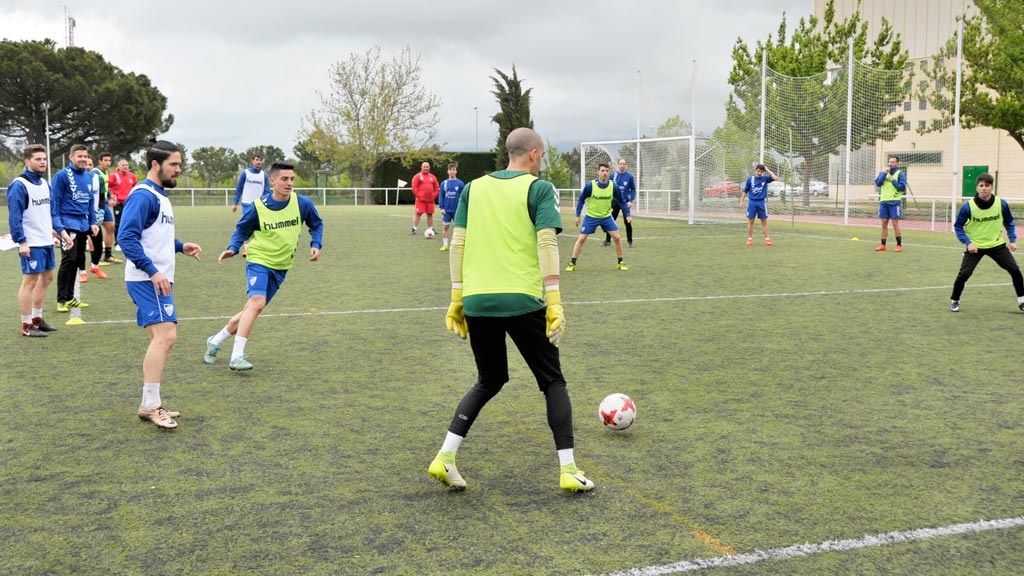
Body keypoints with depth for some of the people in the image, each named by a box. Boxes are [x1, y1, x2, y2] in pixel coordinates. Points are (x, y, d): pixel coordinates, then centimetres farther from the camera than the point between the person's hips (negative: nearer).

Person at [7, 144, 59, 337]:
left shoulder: (44, 183, 11)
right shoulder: (19, 185, -14)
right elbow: (14, 216, -16)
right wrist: (21, 242, -20)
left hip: (46, 240, 9)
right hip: (31, 244, -8)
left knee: (47, 278, 14)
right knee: (30, 281, -3)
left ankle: (37, 319, 26)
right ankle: (27, 326, 5)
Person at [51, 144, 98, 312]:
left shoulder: (89, 176, 12)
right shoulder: (62, 176, -7)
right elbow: (54, 203, -9)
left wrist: (93, 222, 10)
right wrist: (59, 228, -16)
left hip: (83, 225, 6)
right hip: (69, 224, -6)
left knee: (78, 262, 10)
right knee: (69, 260, -9)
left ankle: (70, 298, 20)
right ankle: (61, 300, 0)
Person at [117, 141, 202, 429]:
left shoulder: (159, 196, 18)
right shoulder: (143, 195, -12)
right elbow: (126, 236, -21)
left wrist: (181, 246, 11)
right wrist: (153, 271, -26)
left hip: (158, 280, 10)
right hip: (148, 281, -10)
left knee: (162, 340, 11)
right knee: (165, 336, -17)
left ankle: (149, 405, 18)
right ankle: (151, 405, -13)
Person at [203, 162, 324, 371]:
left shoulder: (303, 203, -7)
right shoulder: (257, 207, -12)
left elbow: (316, 224, 11)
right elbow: (241, 230, 5)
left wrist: (316, 245, -5)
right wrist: (233, 248, -12)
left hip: (280, 268, 4)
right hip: (259, 261, -4)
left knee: (251, 310, 9)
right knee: (257, 302, -26)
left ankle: (215, 341, 30)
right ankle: (237, 356, -22)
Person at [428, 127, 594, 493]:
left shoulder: (474, 188, 14)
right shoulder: (539, 189, 1)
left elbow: (457, 242, 10)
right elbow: (547, 243, -9)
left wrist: (457, 298, 14)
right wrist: (554, 301, -11)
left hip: (477, 300, 4)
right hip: (522, 300, -4)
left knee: (489, 381, 22)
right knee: (552, 382, 11)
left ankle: (445, 458, 10)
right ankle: (568, 470, 7)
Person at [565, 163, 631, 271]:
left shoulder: (613, 186, -13)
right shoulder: (590, 185, -19)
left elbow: (621, 201, 2)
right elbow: (581, 200, -5)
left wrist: (627, 214, -3)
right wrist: (577, 215, -6)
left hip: (606, 217, 2)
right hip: (591, 217, -2)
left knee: (617, 237, -6)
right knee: (581, 238, -4)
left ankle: (620, 263, 9)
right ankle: (572, 263, 7)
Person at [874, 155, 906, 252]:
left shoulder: (900, 174, 1)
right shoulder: (883, 172, 13)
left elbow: (902, 187, -7)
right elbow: (878, 183, -2)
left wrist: (893, 180, -9)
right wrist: (884, 173, -10)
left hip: (894, 202, -4)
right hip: (883, 201, 4)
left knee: (895, 223, -5)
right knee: (884, 223, 5)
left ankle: (899, 245, 4)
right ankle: (883, 245, 10)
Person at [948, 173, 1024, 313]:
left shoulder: (1001, 204, -10)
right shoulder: (968, 207, -17)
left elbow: (1009, 222, 7)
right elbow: (958, 226, -5)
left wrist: (1012, 240, -1)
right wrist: (968, 242, -16)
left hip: (997, 244, 2)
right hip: (975, 246, -2)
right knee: (963, 274, -12)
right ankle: (954, 301, 10)